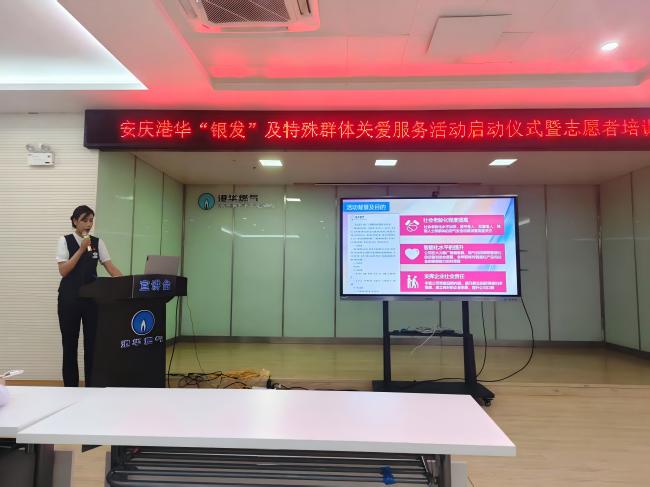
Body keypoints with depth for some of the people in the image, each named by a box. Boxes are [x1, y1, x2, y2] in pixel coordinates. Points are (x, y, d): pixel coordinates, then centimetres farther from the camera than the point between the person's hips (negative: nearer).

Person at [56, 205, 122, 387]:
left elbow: (110, 267, 0)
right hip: (69, 298, -2)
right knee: (70, 345, 6)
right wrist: (82, 249, -16)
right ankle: (70, 388, 17)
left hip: (92, 298, 3)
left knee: (92, 344, 5)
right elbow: (63, 271, -12)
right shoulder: (65, 241, -2)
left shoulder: (97, 242, 6)